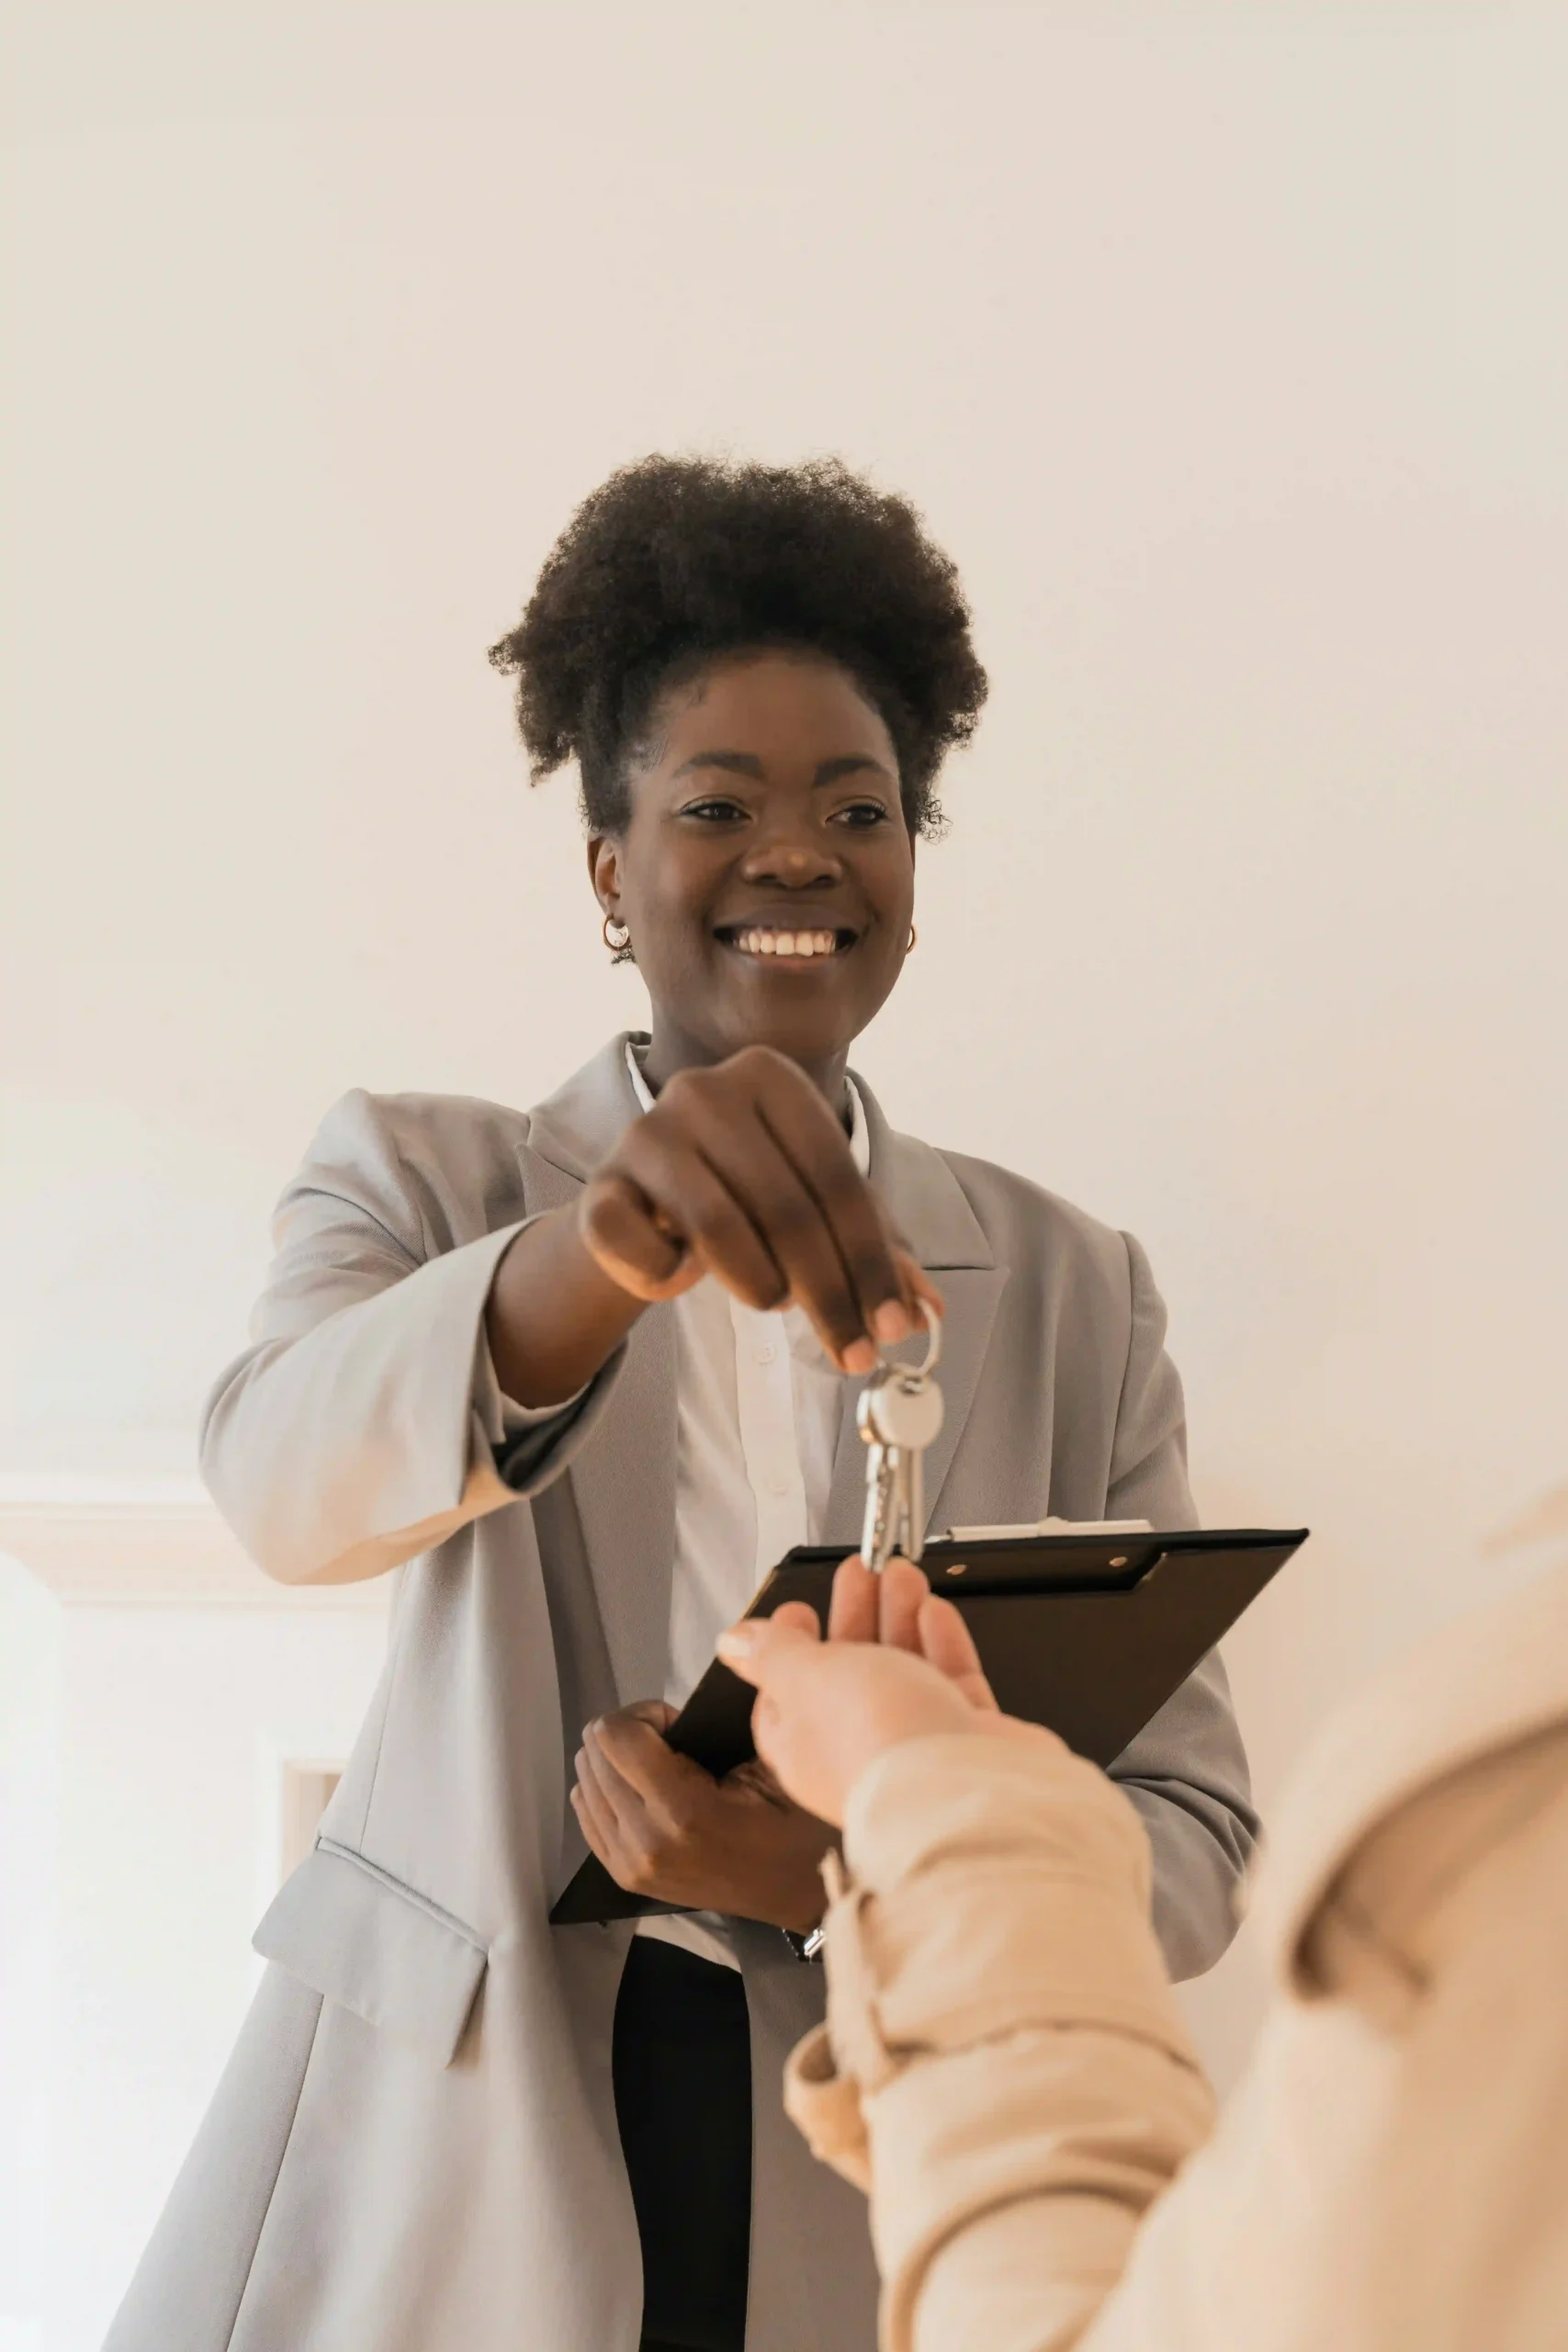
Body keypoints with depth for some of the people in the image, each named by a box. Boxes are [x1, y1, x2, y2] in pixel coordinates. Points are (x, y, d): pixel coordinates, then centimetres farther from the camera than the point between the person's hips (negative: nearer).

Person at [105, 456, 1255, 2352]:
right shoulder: (422, 1179, 1)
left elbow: (1190, 1835, 0)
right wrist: (590, 1259, -39)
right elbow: (284, 1484, -20)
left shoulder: (1074, 1294, 4)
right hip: (438, 2189, -1)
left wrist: (837, 1872, -18)